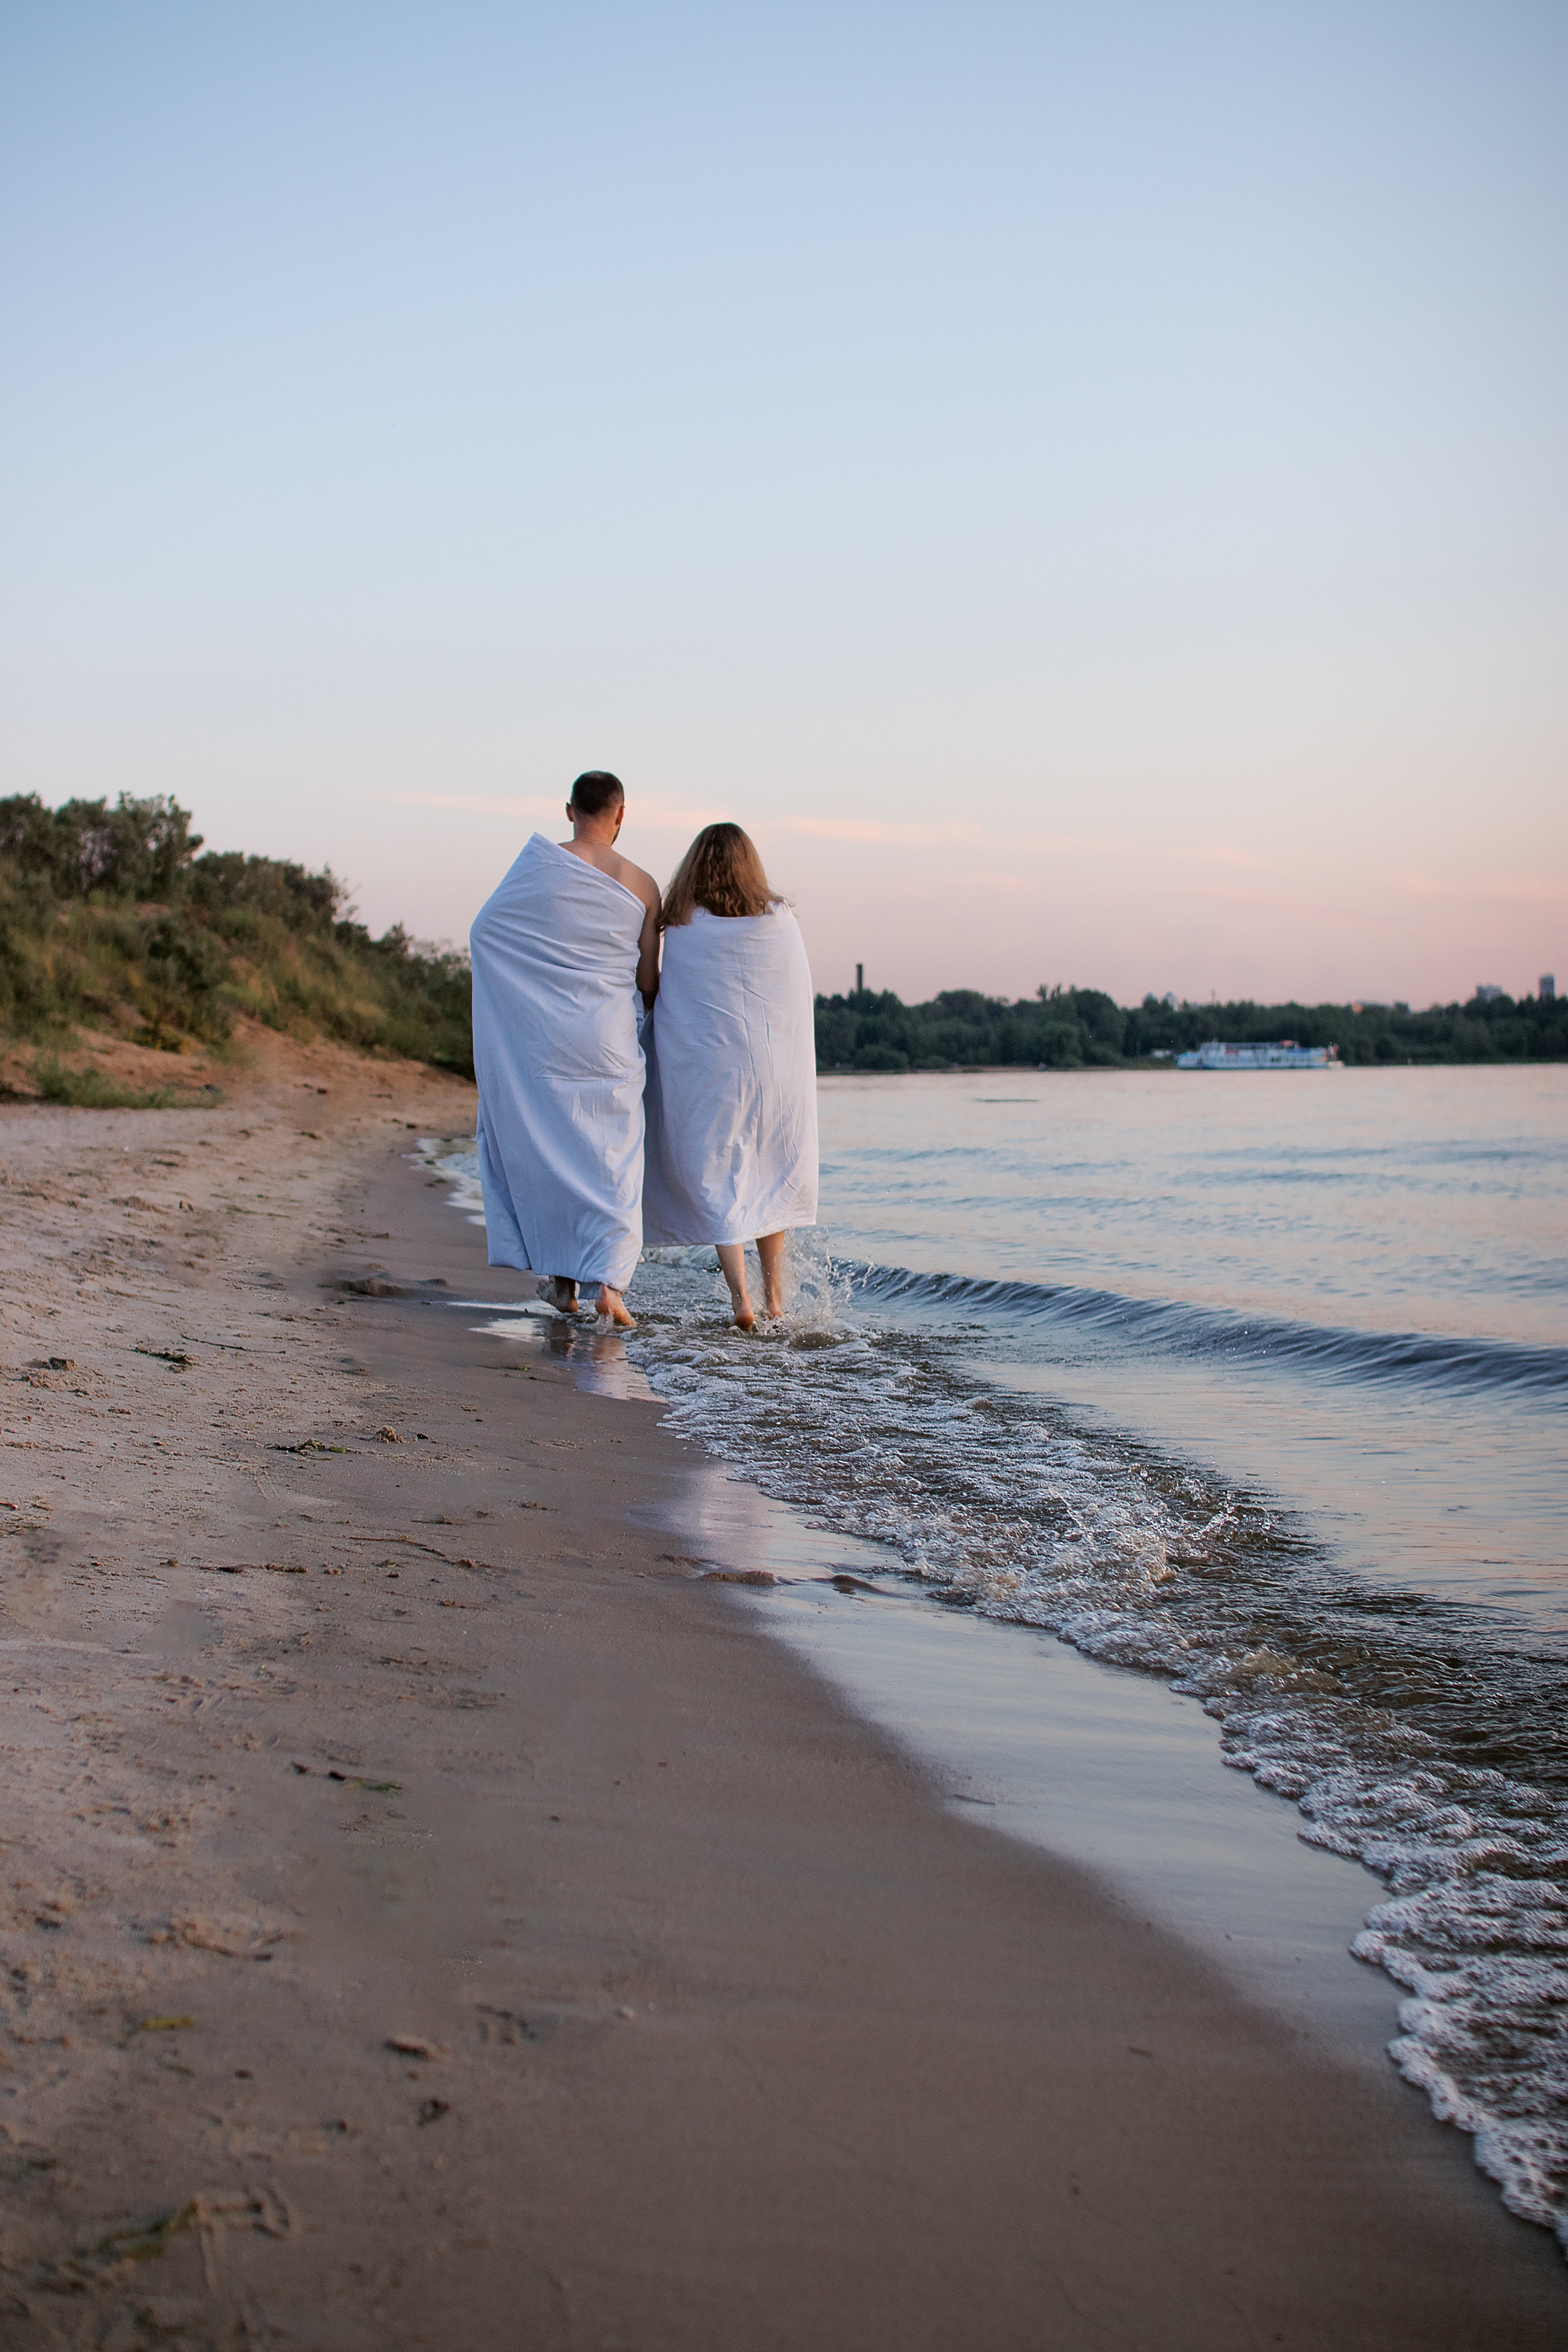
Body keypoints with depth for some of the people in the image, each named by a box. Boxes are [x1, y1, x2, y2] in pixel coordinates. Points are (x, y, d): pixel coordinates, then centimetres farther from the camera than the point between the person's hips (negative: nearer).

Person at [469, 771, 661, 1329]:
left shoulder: (542, 864, -4)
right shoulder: (643, 885, 0)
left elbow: (484, 930, 3)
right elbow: (648, 981, 4)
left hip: (540, 1038, 0)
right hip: (608, 1042, 0)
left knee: (546, 1154, 12)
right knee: (612, 1159, 5)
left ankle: (562, 1280, 16)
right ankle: (609, 1281, -9)